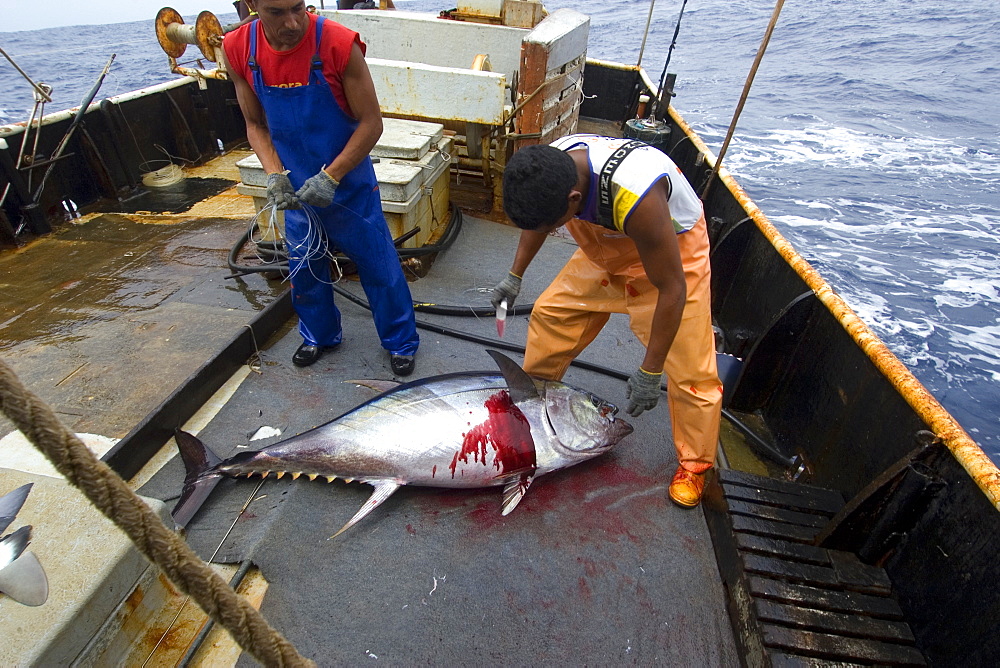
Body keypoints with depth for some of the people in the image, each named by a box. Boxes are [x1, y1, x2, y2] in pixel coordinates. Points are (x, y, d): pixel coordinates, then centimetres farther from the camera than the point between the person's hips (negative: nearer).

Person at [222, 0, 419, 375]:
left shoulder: (339, 44, -20)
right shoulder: (238, 50, -7)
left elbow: (371, 123, -16)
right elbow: (255, 125, 3)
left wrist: (331, 176, -21)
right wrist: (275, 174, -14)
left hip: (349, 183, -4)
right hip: (295, 189, 4)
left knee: (378, 266, 4)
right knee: (303, 268, 16)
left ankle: (401, 342, 25)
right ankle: (319, 335, 41)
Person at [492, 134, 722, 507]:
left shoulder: (634, 196, -44)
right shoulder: (548, 169, -24)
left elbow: (672, 289, -33)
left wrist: (649, 373, -27)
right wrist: (514, 277, 5)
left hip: (673, 252, -5)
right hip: (605, 249, 6)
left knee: (689, 367, -6)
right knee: (551, 312, 4)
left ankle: (694, 463, 18)